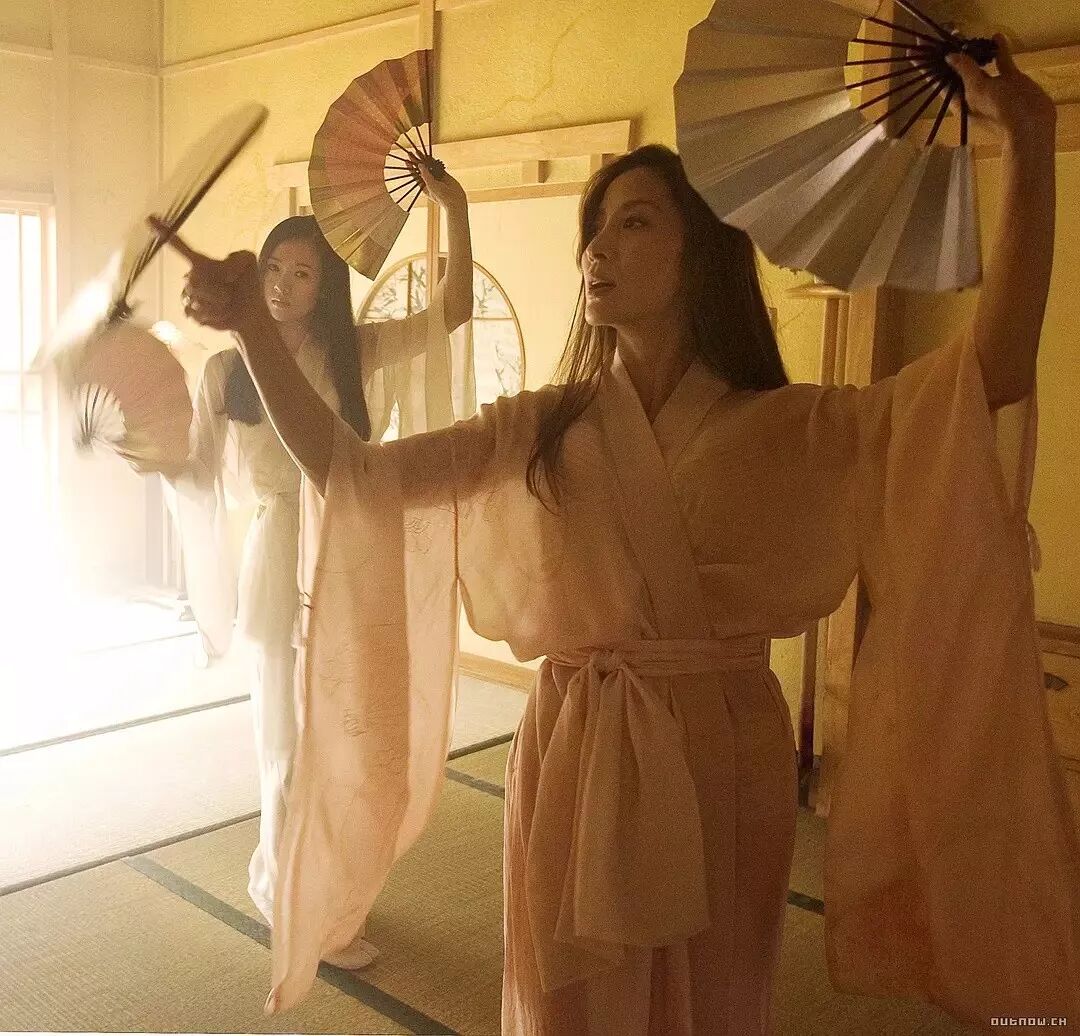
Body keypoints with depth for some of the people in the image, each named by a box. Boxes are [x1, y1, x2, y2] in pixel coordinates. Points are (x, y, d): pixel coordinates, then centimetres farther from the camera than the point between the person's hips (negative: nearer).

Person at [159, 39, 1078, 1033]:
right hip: (576, 759, 1)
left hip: (722, 760, 0)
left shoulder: (784, 432, -5)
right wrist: (252, 326, -17)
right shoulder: (541, 430, -2)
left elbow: (997, 366, -16)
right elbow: (350, 473, -7)